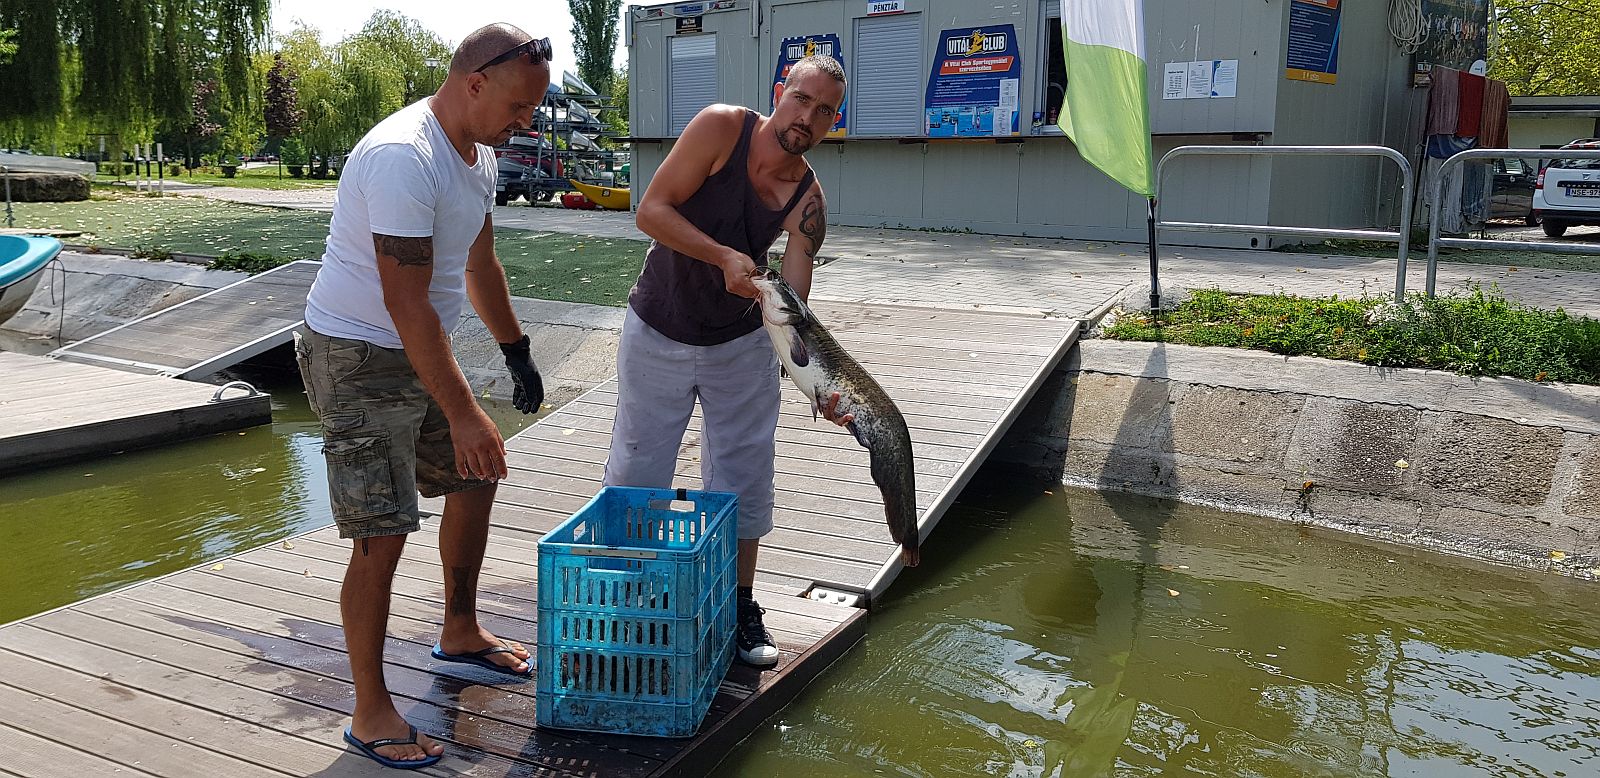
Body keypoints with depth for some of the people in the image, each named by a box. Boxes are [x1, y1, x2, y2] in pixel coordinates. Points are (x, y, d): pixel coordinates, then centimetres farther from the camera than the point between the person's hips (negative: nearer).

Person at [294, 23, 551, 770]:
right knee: (382, 534, -9)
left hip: (421, 352, 10)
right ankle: (370, 712, 6)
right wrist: (462, 413, -28)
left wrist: (516, 351, 24)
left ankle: (460, 632, 38)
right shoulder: (403, 158, -26)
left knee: (475, 480, 18)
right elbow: (407, 304, -29)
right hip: (358, 359, -10)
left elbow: (479, 265, 19)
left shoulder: (478, 154, 6)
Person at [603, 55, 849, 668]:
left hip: (741, 344, 2)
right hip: (658, 335, -2)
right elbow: (652, 211, -21)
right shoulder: (722, 128, -19)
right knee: (635, 475, 7)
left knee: (744, 479, 7)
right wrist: (724, 256, -33)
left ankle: (740, 609, 23)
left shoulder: (806, 199, -13)